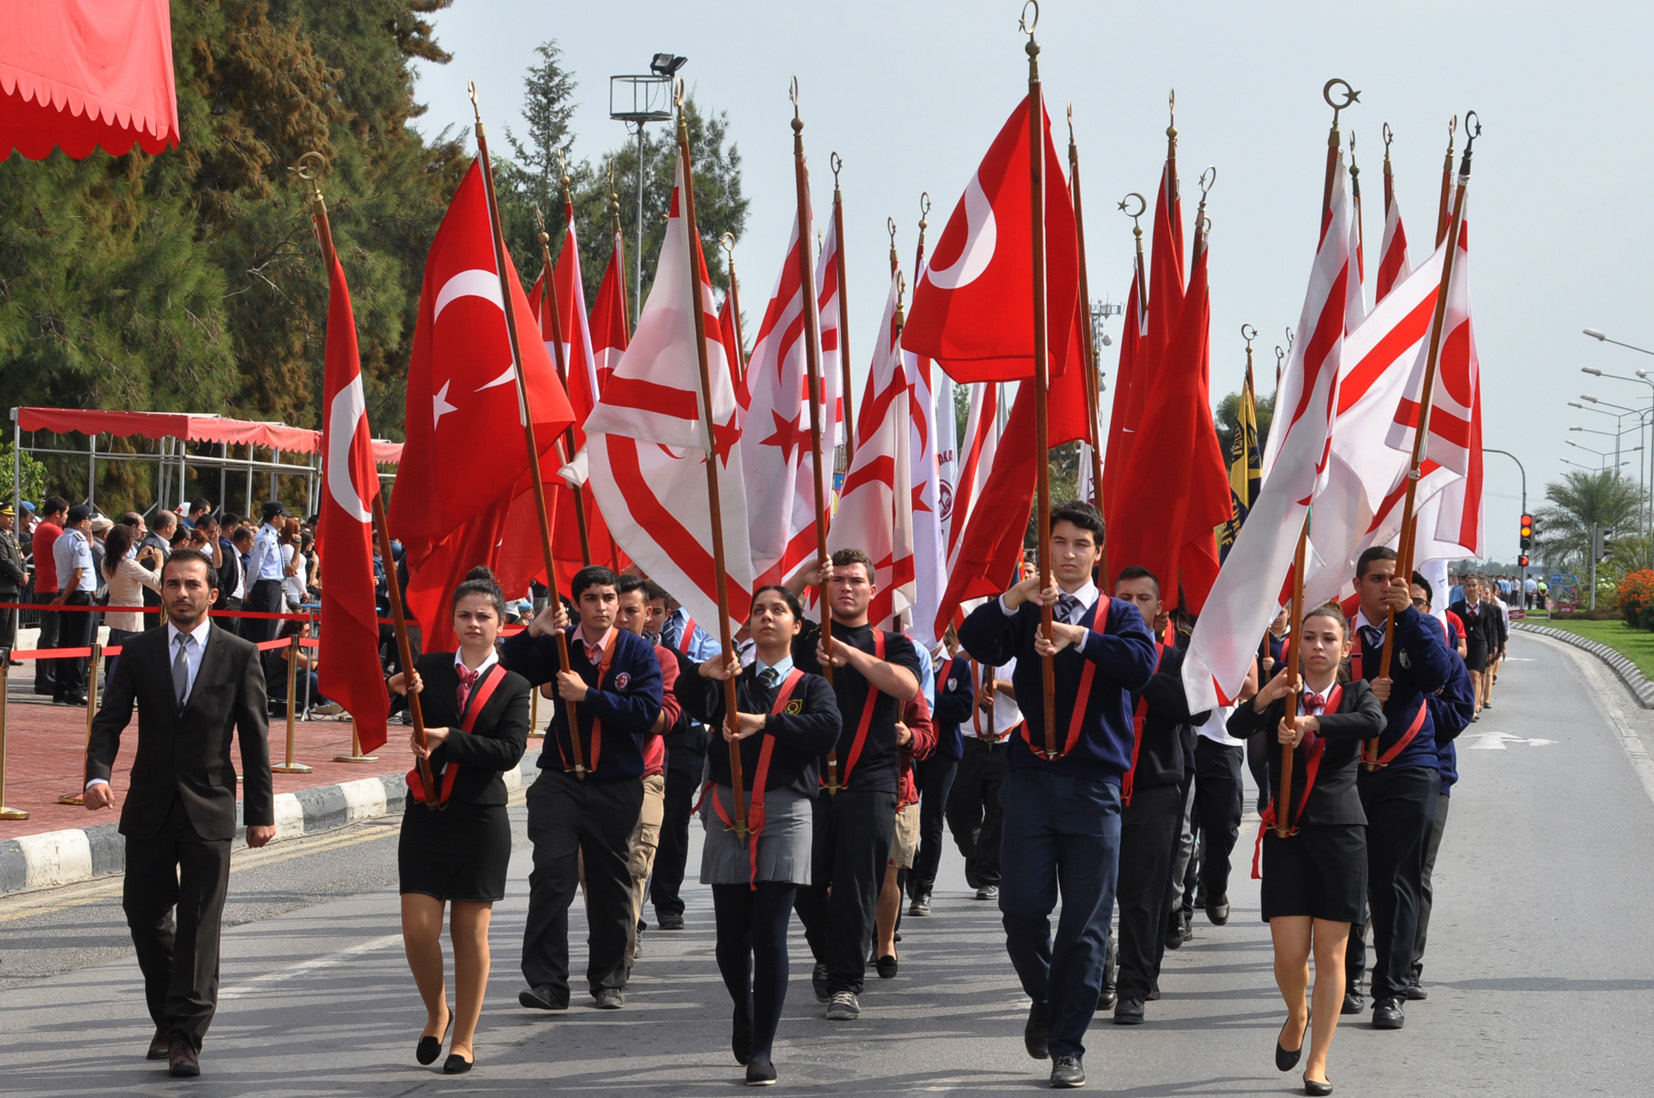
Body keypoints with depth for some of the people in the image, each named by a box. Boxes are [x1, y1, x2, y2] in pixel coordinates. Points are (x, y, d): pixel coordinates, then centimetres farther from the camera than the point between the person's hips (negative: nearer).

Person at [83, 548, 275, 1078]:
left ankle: (186, 1039, -4)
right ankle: (167, 1019, 29)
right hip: (150, 809, 2)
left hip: (209, 810, -2)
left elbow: (254, 737, 1)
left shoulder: (240, 656, 0)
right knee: (144, 914, 9)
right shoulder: (139, 652, 4)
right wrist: (98, 774, -21)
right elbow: (110, 720, -1)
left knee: (200, 925, -5)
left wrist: (261, 812, -1)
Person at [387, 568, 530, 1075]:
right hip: (425, 817, 1)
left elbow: (509, 750, -11)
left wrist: (449, 739, -21)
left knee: (470, 932, 4)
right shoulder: (430, 668, 5)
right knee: (418, 930, -3)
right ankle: (436, 1013, 24)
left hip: (481, 819, -1)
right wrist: (401, 692, -33)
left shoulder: (512, 686, 2)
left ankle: (464, 1040, 15)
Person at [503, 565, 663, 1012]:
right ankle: (547, 982, -11)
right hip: (560, 779, 0)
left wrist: (588, 695, -16)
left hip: (617, 786, 0)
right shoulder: (557, 645, 4)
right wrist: (533, 632, -17)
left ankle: (609, 980, 21)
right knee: (551, 875, -12)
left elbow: (646, 711, -13)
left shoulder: (638, 652, -1)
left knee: (610, 883, 9)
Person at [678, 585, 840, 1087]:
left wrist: (764, 722, -20)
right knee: (731, 936, 3)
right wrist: (703, 674, -28)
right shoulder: (731, 681, 13)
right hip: (729, 810, 2)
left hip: (784, 811, -2)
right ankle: (744, 1010, 33)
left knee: (769, 935, -9)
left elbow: (827, 729, -12)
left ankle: (762, 1049, -3)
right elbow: (692, 706, -8)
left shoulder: (810, 686, 10)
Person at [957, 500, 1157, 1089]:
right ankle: (1043, 1000, 23)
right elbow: (976, 643, -8)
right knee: (1021, 907, -5)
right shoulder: (1026, 613, 11)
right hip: (1032, 776, 1)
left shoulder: (1118, 615, 9)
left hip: (1094, 783, -1)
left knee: (1086, 923, -1)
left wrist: (1079, 637, -23)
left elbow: (1142, 664, -12)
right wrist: (1012, 599, -24)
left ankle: (1068, 1047, 6)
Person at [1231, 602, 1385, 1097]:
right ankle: (1297, 1016, 28)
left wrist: (1308, 724, -23)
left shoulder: (1355, 694, 7)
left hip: (1340, 830, 0)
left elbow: (1374, 723, -18)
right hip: (1287, 832, 0)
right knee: (1289, 953, -4)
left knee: (1330, 952, 0)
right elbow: (1237, 728, -11)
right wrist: (1265, 697, -29)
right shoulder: (1282, 696, 7)